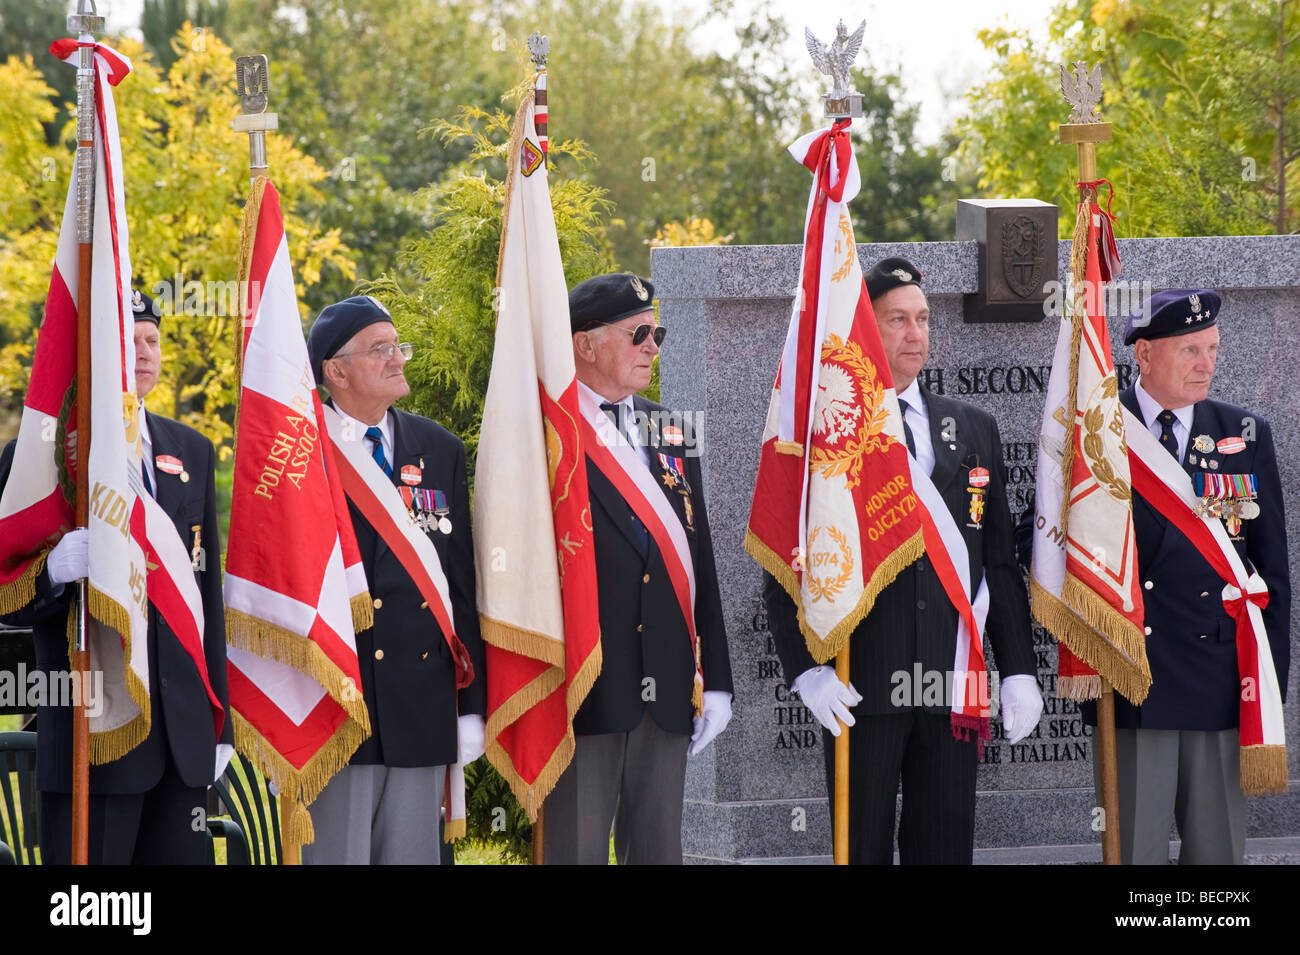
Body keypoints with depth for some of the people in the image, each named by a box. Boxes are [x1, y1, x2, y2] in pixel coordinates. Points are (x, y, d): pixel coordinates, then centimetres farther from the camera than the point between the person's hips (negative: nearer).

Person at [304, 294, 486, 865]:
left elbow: (462, 582, 11)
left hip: (422, 705, 4)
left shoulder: (440, 450, 10)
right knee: (336, 854, -1)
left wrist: (472, 705, 8)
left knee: (413, 854, 8)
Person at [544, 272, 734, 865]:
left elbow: (701, 560, 15)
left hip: (665, 695, 6)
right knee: (576, 849, -2)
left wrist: (716, 679, 11)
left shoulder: (672, 434, 15)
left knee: (658, 850, 10)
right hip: (581, 688, -6)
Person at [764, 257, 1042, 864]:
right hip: (859, 687, -3)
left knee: (946, 846, 4)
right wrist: (805, 669, -11)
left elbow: (1001, 563, 14)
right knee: (861, 849, 1)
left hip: (954, 681, 3)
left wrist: (1019, 670, 6)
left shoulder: (974, 431, 14)